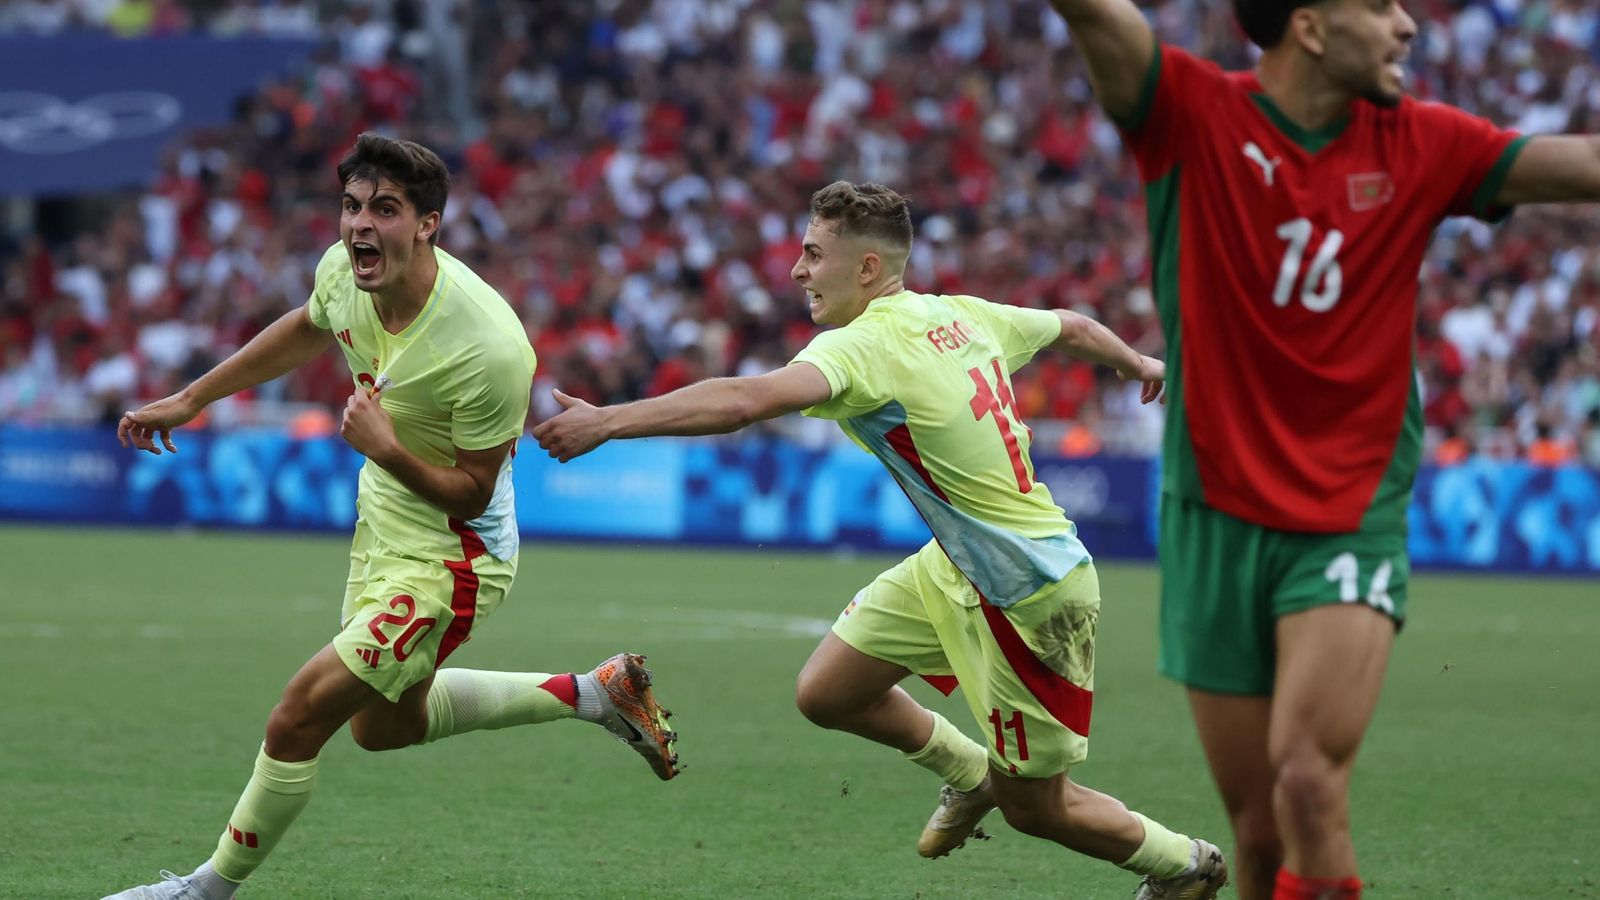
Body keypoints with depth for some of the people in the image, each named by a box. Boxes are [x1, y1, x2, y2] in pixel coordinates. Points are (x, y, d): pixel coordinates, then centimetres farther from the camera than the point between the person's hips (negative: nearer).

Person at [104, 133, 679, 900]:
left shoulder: (489, 348, -34)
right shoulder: (345, 269, -14)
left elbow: (471, 494, -22)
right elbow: (306, 329, 13)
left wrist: (385, 448, -38)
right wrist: (188, 400, 15)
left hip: (451, 555, -9)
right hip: (383, 517, 9)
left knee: (297, 720, -9)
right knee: (383, 724, 26)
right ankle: (594, 693, 35)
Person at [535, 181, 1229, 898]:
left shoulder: (865, 346, -24)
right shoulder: (965, 315, 1)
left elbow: (745, 400, -41)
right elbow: (1070, 327, 19)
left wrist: (606, 422, -41)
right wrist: (1136, 362, 42)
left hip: (1028, 599, -9)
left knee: (1034, 807, 8)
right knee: (825, 692, 9)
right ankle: (970, 774, 33)